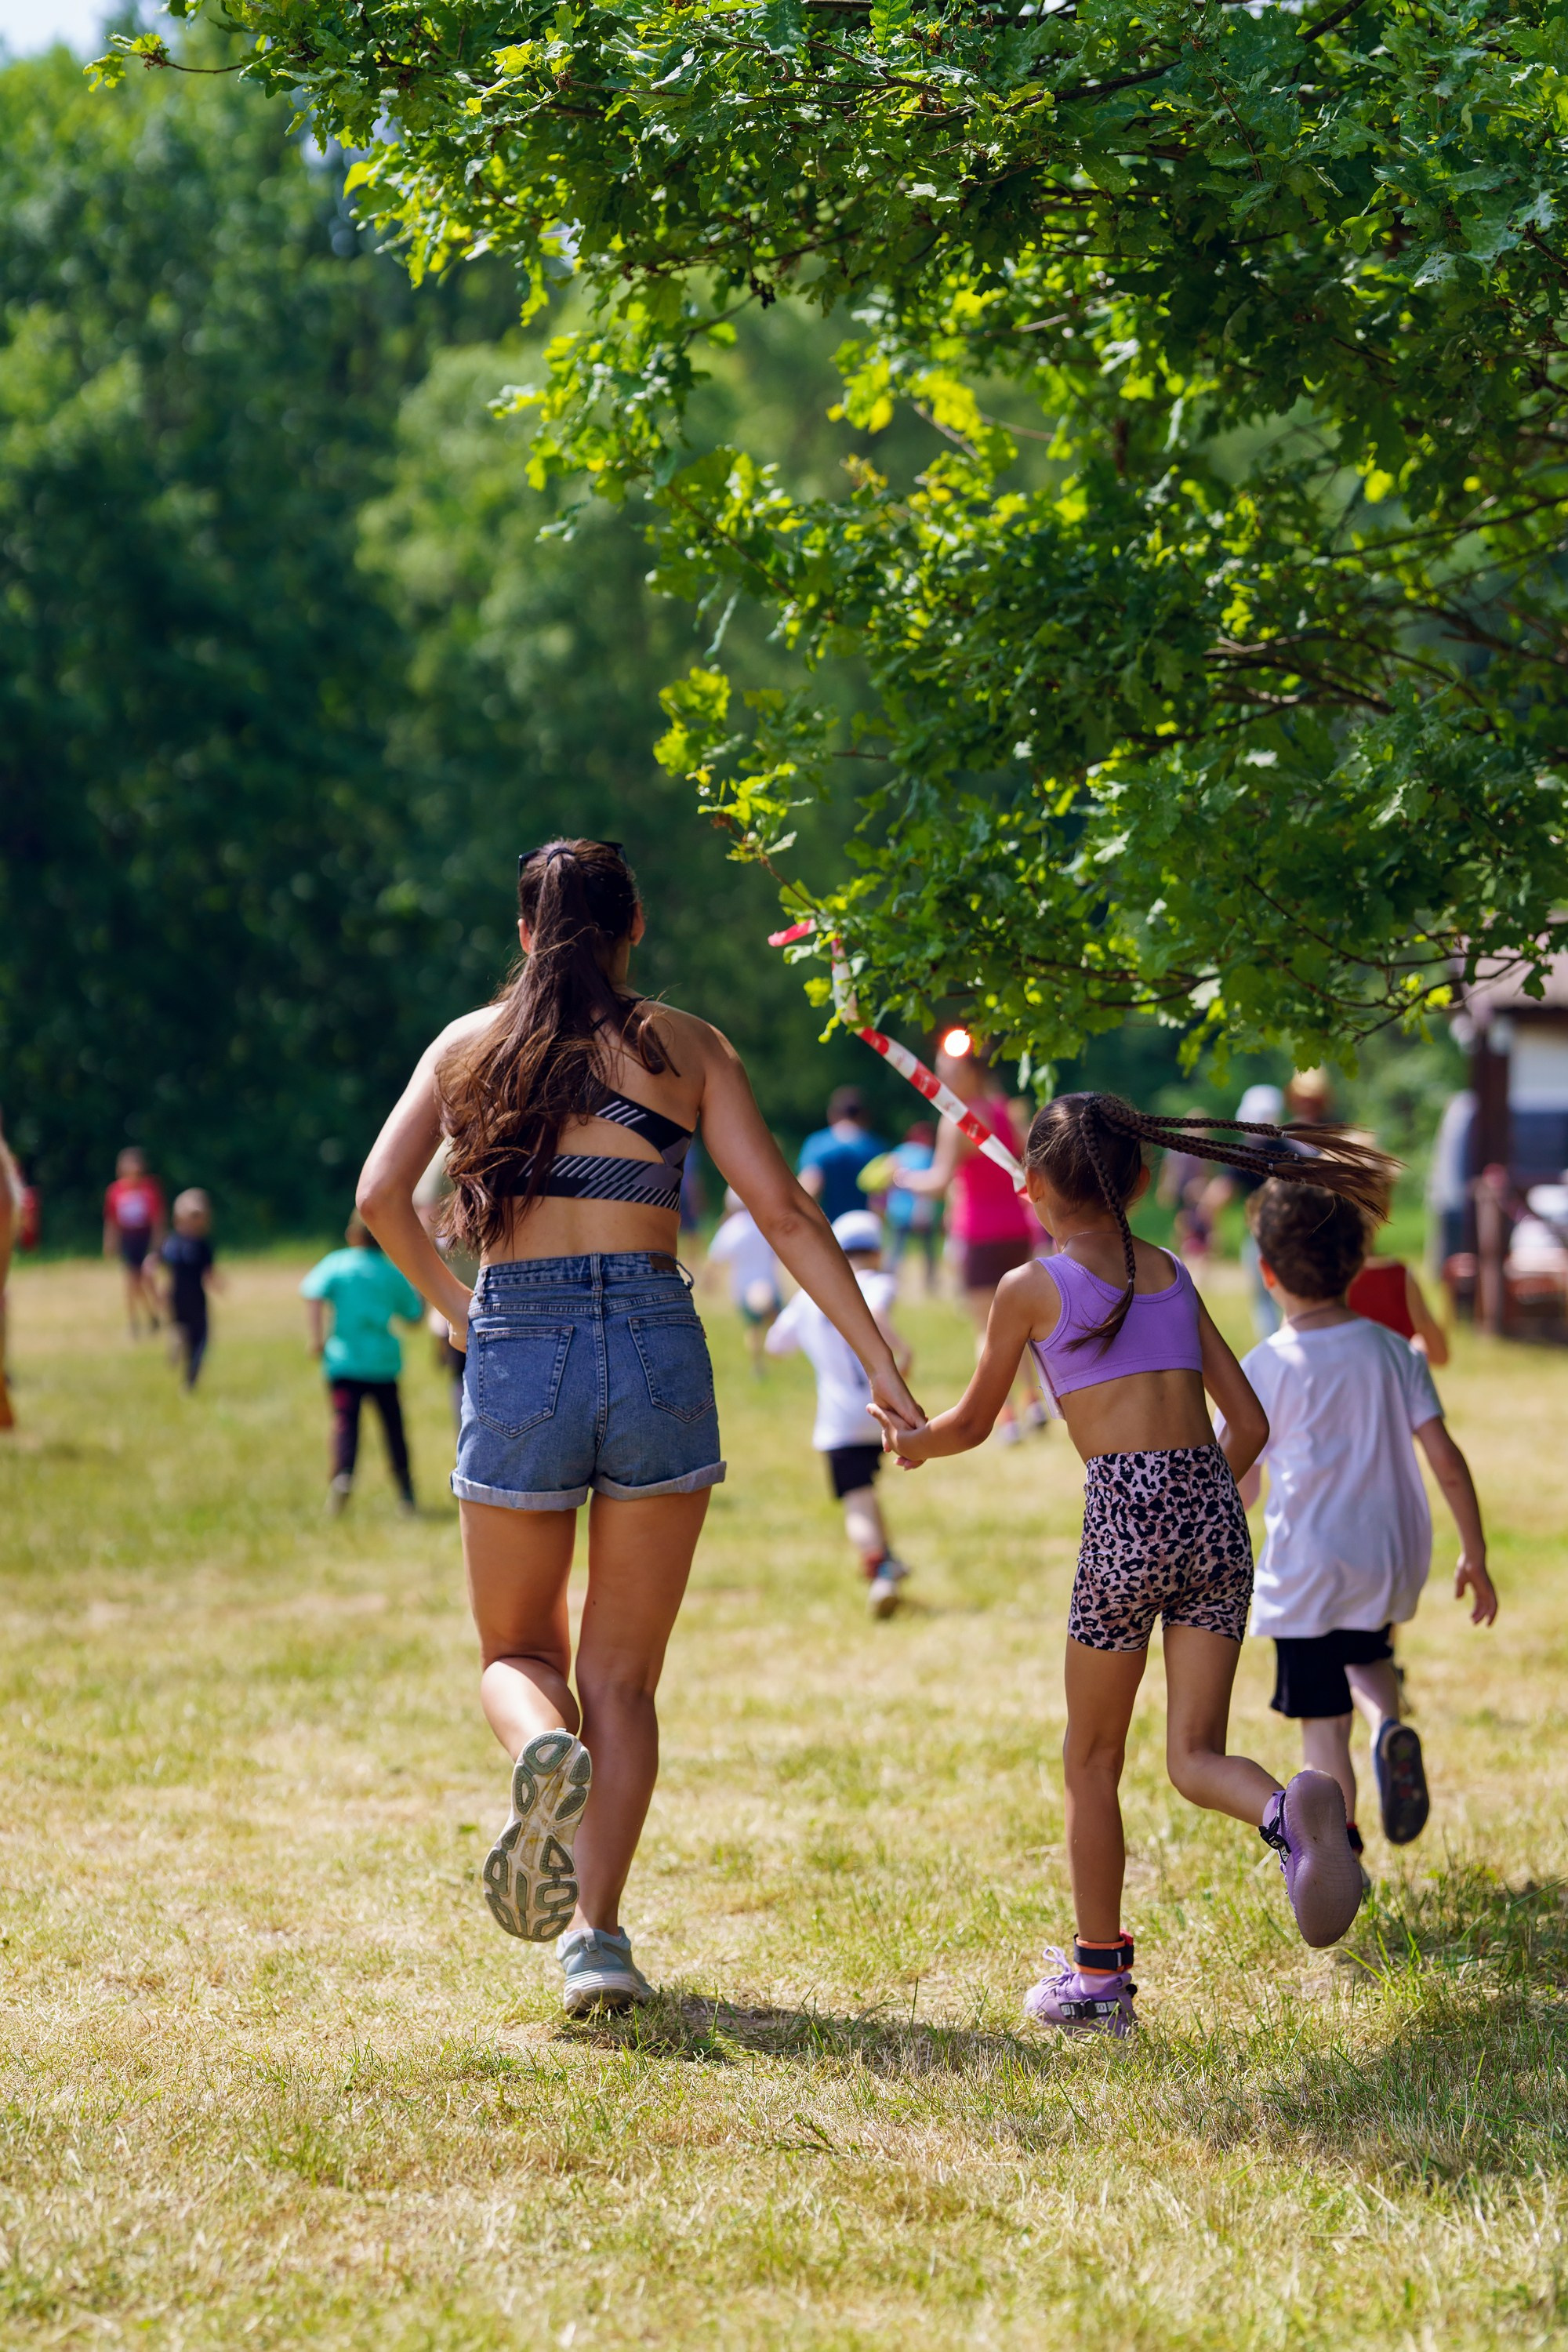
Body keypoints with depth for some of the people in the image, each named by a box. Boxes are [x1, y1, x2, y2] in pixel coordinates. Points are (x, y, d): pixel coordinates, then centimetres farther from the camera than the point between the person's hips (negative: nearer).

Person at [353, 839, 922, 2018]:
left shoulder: (470, 1043, 10)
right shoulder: (684, 1045, 7)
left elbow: (381, 1194, 1)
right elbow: (784, 1212, 0)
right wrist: (882, 1363, 0)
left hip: (517, 1352, 0)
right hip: (654, 1347, 0)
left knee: (518, 1649, 17)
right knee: (623, 1675, 9)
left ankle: (544, 1748, -19)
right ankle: (597, 1930, -4)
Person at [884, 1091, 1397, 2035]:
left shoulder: (1032, 1288, 5)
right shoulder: (1174, 1277, 17)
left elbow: (972, 1424, 17)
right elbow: (1251, 1424, 17)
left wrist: (911, 1441, 38)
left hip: (1126, 1515, -4)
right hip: (1214, 1513, 4)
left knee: (1093, 1761, 12)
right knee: (1196, 1755, 5)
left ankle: (1099, 1973, 18)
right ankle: (1296, 1811, -28)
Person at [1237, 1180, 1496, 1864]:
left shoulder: (1263, 1370, -9)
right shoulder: (1394, 1352, 0)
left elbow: (1239, 1489, -4)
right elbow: (1447, 1462, -2)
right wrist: (1474, 1555, 7)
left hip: (1307, 1573, -4)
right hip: (1394, 1564, 4)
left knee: (1322, 1726, 5)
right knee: (1365, 1653, 31)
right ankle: (1390, 1725, 1)